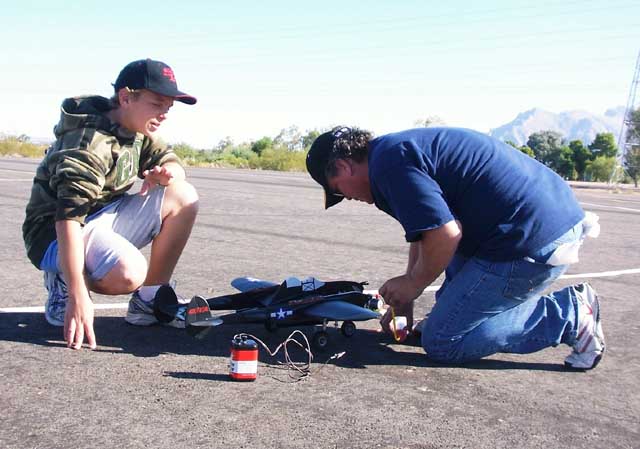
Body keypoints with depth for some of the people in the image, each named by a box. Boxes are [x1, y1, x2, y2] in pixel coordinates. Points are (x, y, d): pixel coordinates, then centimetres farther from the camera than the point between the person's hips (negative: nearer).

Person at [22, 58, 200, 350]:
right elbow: (70, 214, -33)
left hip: (105, 216, 9)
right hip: (56, 233, -9)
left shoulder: (136, 130, 3)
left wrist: (166, 173, -19)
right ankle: (63, 280, -2)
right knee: (129, 273, -36)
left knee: (183, 197, -5)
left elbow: (174, 164, 9)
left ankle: (149, 301, 0)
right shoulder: (90, 142, -24)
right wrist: (77, 295, -40)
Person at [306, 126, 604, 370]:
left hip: (534, 239, -11)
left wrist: (413, 284, -3)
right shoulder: (399, 149, 18)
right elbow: (426, 229, 27)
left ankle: (569, 315, -1)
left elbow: (445, 234, -22)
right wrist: (403, 299, 28)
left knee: (442, 342, -3)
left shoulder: (388, 162, -15)